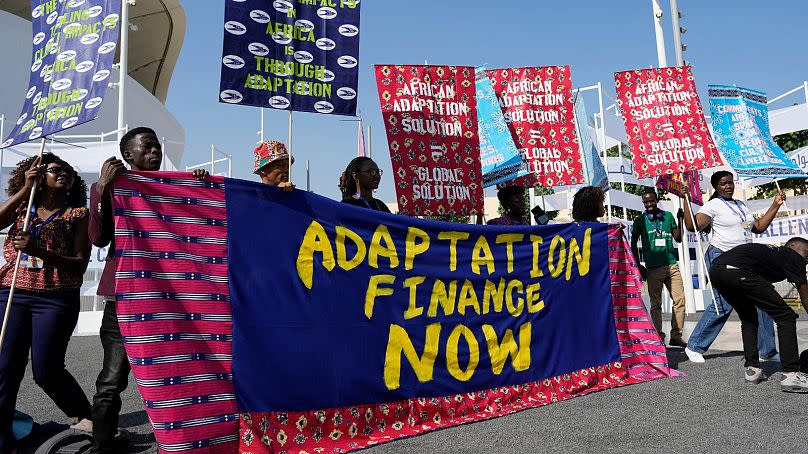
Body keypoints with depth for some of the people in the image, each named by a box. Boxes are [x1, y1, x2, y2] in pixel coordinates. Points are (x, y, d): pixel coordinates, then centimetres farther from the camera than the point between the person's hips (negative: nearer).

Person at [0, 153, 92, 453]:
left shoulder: (78, 214, 5)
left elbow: (80, 264, -4)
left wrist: (38, 250, -18)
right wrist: (25, 190, -10)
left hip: (56, 300, -3)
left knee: (45, 371, -4)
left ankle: (85, 416, 20)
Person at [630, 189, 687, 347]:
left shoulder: (668, 216, 12)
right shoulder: (640, 220, 5)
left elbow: (678, 238, 11)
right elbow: (633, 244, 8)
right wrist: (638, 265, 2)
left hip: (671, 265, 3)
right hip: (653, 268, -2)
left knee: (680, 299, -3)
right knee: (656, 304, 1)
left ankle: (676, 336, 5)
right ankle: (659, 337, 6)